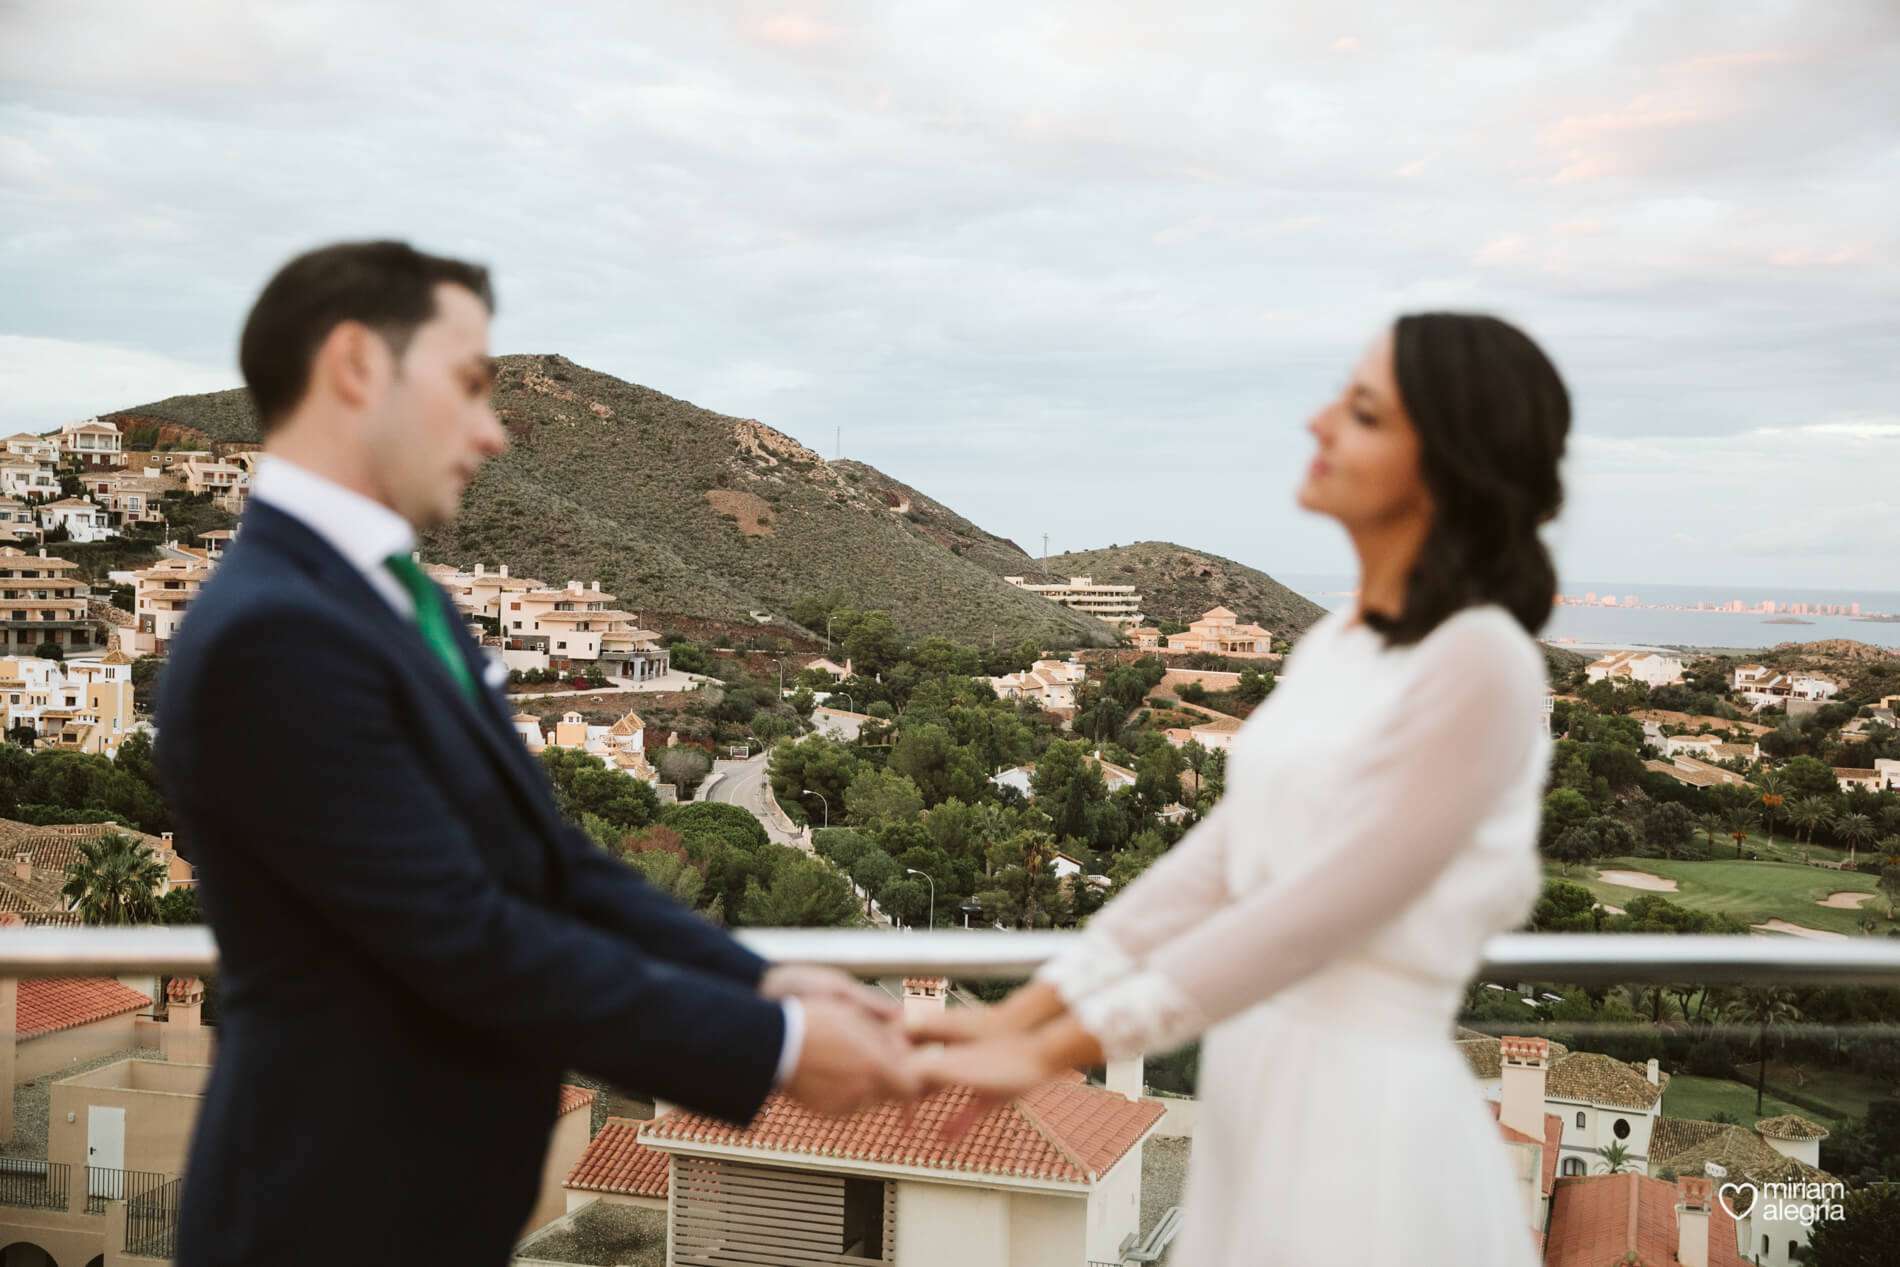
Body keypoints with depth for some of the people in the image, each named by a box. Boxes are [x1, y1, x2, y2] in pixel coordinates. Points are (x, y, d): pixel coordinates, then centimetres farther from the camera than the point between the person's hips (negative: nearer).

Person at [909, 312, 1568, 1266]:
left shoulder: (1480, 663, -16)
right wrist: (1020, 1011, 0)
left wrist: (1052, 1051, -16)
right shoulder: (1334, 647, 9)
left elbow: (1316, 913, -19)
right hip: (1255, 1083, 7)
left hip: (1365, 1115, -7)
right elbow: (1214, 860, 6)